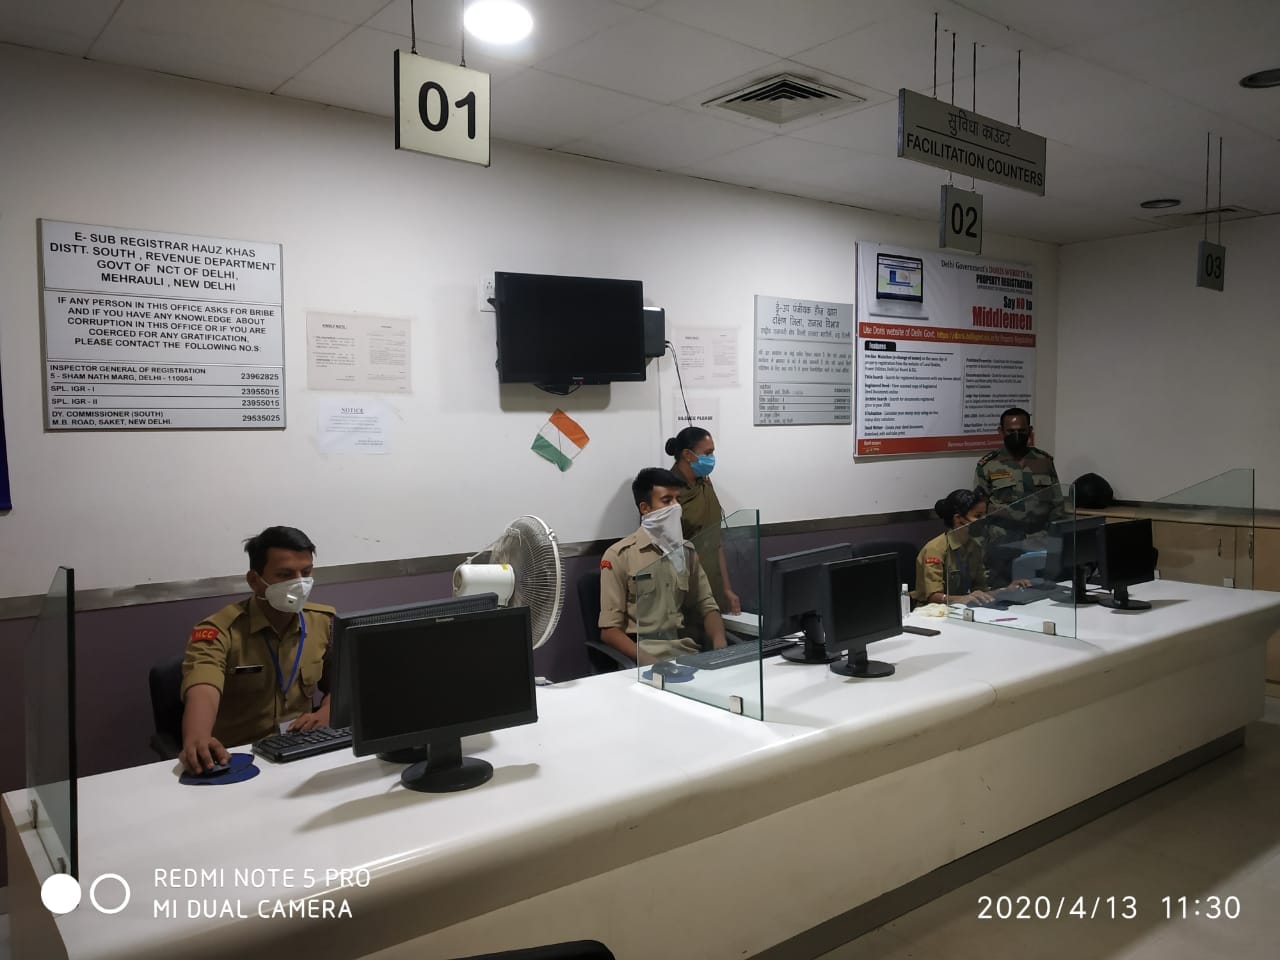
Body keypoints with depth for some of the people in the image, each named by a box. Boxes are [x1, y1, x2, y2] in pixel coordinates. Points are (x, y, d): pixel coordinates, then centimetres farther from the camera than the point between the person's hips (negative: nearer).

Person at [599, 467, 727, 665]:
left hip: (684, 647, 5)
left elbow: (706, 606, 15)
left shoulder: (687, 551, 13)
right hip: (643, 651, -5)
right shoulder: (619, 556, -4)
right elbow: (609, 629, -7)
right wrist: (644, 659, -23)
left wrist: (719, 644, -6)